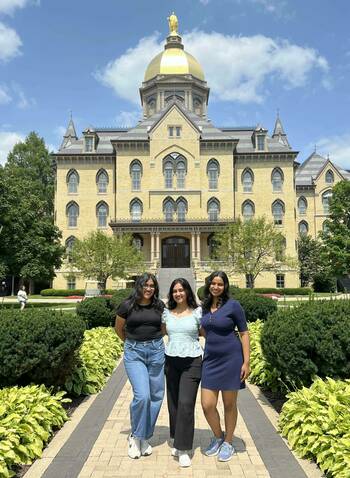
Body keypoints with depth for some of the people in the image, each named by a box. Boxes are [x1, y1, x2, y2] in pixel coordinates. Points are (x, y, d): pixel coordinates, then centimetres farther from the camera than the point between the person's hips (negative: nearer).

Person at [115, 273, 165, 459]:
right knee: (142, 395, -14)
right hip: (134, 353, -3)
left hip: (156, 351, 3)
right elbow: (119, 329, 10)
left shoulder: (159, 306, 1)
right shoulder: (127, 306, -6)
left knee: (156, 396, 6)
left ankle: (144, 437, 25)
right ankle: (135, 437, 10)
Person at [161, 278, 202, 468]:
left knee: (186, 403, -10)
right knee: (173, 403, 9)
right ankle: (178, 441, 28)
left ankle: (184, 449, 2)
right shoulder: (167, 313, 5)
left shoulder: (197, 312, -4)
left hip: (192, 362, -3)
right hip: (171, 361, 4)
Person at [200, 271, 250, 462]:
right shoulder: (204, 306, 6)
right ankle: (218, 437, 30)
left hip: (231, 360, -4)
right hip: (210, 359, 4)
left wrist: (246, 362, -10)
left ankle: (228, 443, 30)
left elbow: (244, 333, -7)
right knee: (207, 405, 2)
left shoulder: (233, 305, -9)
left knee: (229, 404, 9)